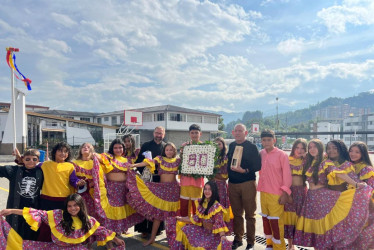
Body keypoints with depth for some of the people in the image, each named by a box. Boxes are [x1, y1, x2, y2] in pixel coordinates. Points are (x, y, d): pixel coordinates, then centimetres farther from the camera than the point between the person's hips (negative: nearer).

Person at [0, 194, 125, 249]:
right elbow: (40, 214, -11)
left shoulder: (89, 221, -5)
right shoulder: (58, 215, -8)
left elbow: (101, 231, 5)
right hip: (55, 246, 0)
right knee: (22, 245, -14)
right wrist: (12, 211, -15)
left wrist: (115, 239, 9)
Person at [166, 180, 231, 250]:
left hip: (213, 234, -6)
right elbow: (196, 219, 6)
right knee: (184, 230, -7)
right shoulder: (201, 202, 0)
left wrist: (223, 236, -41)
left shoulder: (216, 207, -19)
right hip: (202, 230, 6)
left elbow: (219, 223, -24)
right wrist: (180, 218, 12)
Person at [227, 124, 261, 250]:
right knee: (236, 213, 12)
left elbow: (258, 166, -10)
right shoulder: (231, 146, 11)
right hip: (232, 184, 5)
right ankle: (238, 238, 26)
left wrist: (244, 170, -21)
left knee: (250, 214, 5)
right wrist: (228, 174, 9)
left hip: (247, 184, -4)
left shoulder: (251, 147, -5)